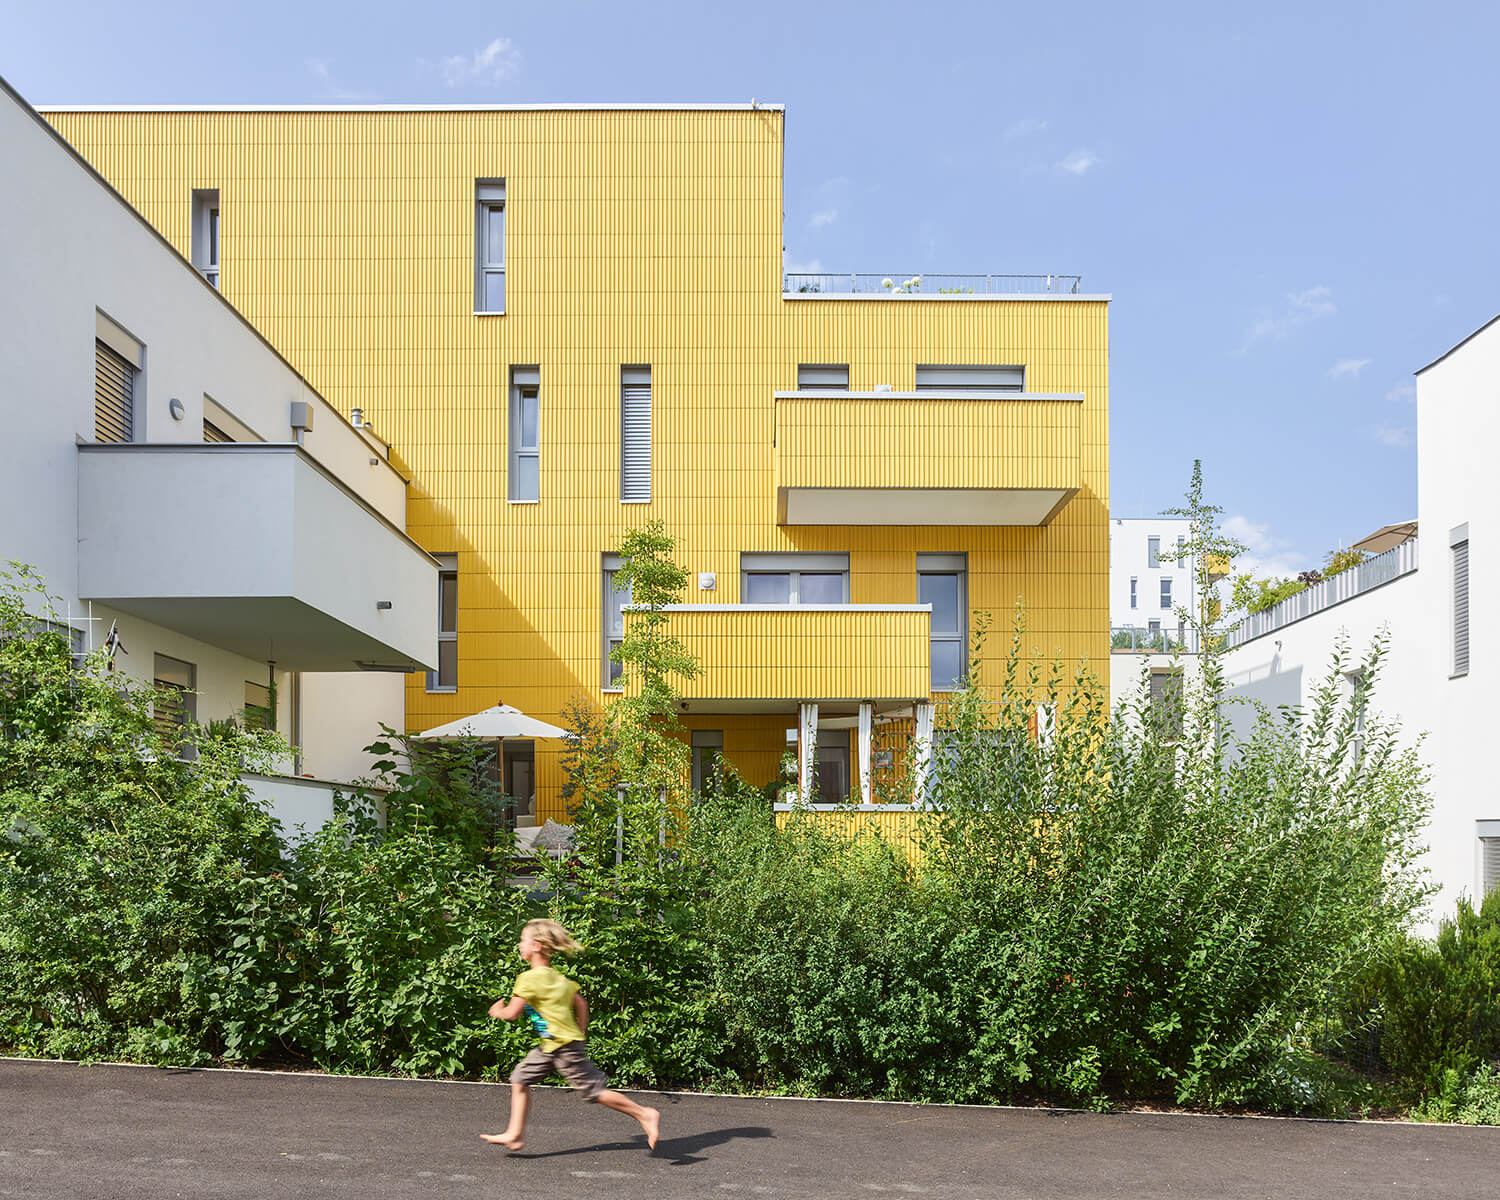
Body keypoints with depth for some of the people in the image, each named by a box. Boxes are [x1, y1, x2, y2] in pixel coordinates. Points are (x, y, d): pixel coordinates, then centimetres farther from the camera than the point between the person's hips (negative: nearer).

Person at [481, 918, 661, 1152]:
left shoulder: (530, 978, -17)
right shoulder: (556, 976, 10)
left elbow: (512, 1013, -16)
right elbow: (581, 1003, 15)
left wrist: (498, 1011, 5)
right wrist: (580, 1034, 21)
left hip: (565, 1046, -10)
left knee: (595, 1091, -3)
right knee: (520, 1078, 10)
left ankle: (645, 1114, 2)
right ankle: (515, 1134, 14)